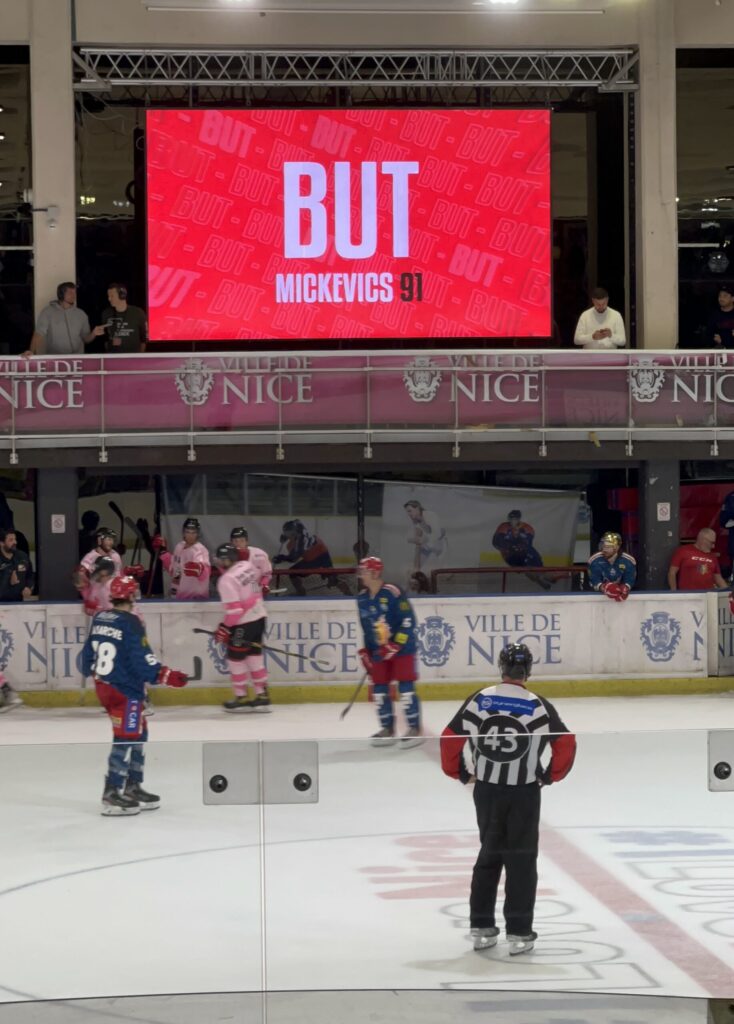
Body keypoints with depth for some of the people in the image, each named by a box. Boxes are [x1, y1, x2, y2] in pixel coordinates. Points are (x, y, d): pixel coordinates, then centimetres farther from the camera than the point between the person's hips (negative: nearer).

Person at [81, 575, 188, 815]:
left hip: (104, 685, 9)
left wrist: (91, 670, 36)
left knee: (139, 733, 19)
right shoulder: (130, 623, -17)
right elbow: (141, 658, -22)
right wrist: (165, 676, -19)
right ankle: (112, 795, -8)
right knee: (126, 738, -5)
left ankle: (132, 787, 23)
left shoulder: (99, 619, 8)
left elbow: (88, 651, 18)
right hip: (125, 690, -9)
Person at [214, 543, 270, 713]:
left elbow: (234, 610, -22)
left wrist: (224, 628, -14)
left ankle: (241, 698, 11)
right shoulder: (248, 566, 1)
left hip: (244, 623, -8)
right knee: (255, 655, 14)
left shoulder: (227, 580, -21)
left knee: (236, 657, 5)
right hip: (259, 617, 8)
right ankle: (262, 695, 16)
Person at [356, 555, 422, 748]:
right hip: (379, 651, 7)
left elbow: (409, 620, -18)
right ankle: (387, 729, 17)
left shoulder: (392, 593, -17)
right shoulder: (362, 598, 6)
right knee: (379, 689, 6)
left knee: (406, 687, -7)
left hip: (402, 648, -7)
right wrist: (366, 652, 14)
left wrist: (395, 645, -21)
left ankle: (415, 729, 0)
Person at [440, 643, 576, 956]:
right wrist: (552, 775, 5)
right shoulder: (538, 706, -8)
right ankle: (519, 932, 2)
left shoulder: (479, 700, -2)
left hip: (486, 790, 3)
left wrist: (459, 772, 13)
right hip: (524, 792, -3)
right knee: (521, 860, 4)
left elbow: (450, 738, -1)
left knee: (490, 854, 17)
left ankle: (481, 928, 19)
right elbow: (566, 743, -9)